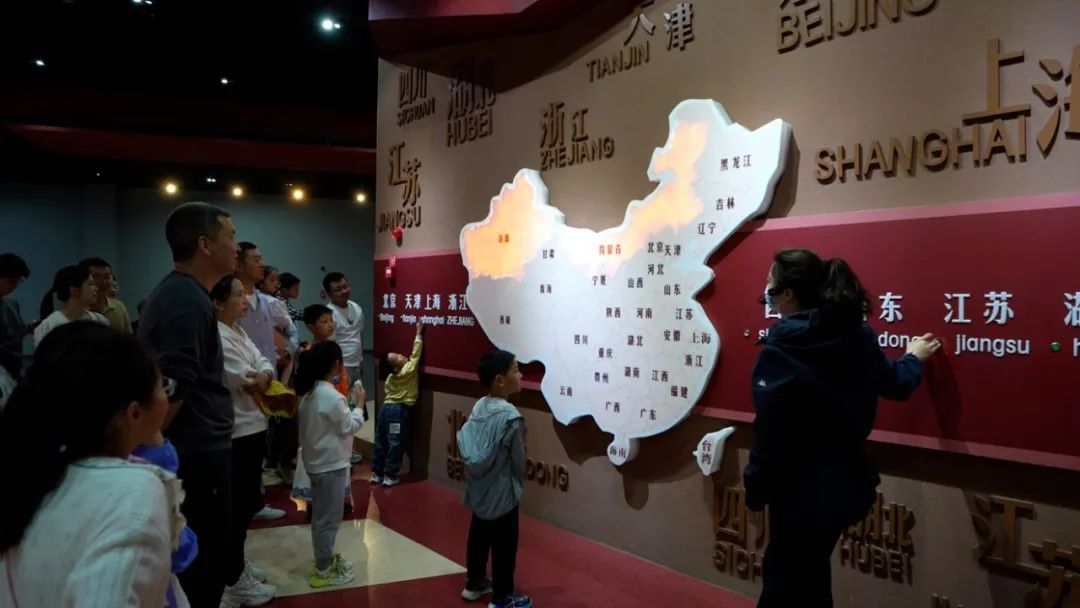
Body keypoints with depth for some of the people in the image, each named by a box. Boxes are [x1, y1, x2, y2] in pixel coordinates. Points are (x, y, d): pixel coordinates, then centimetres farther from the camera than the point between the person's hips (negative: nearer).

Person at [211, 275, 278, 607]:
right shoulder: (217, 337, -19)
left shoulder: (238, 331, 13)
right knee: (238, 505, 1)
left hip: (252, 426, 10)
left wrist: (263, 376, -15)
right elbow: (245, 383, -20)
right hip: (236, 432, -10)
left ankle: (235, 562, 37)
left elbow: (264, 366, 8)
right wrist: (263, 379, 1)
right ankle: (233, 581, 13)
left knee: (247, 500, 21)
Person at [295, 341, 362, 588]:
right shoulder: (331, 396, -23)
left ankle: (325, 559, 34)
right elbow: (348, 427, -13)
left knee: (321, 516, 20)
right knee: (328, 518, 2)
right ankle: (323, 571, 10)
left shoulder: (310, 393, 4)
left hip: (316, 462, 9)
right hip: (331, 465, -9)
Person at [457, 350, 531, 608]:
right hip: (501, 492, -8)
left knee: (478, 536, 21)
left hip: (479, 489, 8)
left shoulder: (478, 407, -1)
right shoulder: (510, 416, -24)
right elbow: (518, 459, -16)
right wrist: (518, 484, 4)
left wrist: (478, 473, 13)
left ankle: (474, 584, 38)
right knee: (504, 545, 6)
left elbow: (464, 443, 4)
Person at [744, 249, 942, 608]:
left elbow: (770, 432, -22)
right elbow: (895, 385, 19)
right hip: (845, 482, 7)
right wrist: (914, 358, 40)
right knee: (810, 577, 23)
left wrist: (756, 487, -10)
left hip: (801, 490, -7)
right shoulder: (858, 335, 1)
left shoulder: (782, 349, -21)